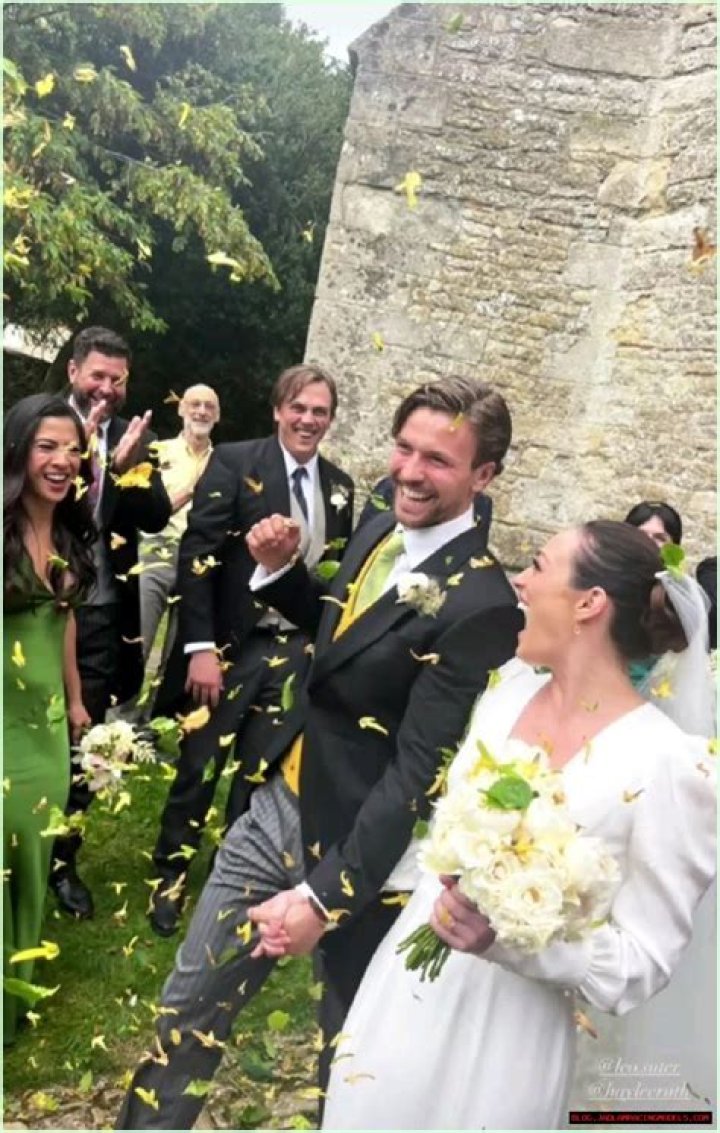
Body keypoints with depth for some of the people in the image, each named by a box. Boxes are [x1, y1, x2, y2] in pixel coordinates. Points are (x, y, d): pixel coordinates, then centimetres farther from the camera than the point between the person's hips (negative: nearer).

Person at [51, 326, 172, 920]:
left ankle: (61, 859, 25)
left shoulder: (134, 438, 3)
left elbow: (157, 517, -5)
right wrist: (79, 450, -24)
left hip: (100, 612, 2)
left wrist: (127, 466, -21)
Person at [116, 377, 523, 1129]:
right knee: (187, 1007, 17)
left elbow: (418, 771, -23)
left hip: (357, 848, -6)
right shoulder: (379, 533, 1)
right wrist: (283, 570, 0)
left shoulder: (480, 604, -23)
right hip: (279, 806, 7)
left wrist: (324, 893, -22)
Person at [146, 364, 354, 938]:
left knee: (259, 775, 13)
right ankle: (170, 878, 28)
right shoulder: (234, 462, -8)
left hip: (296, 651, 4)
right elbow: (198, 554, -12)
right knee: (198, 769, 7)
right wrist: (200, 647, -17)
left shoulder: (340, 486, 6)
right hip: (230, 645, -3)